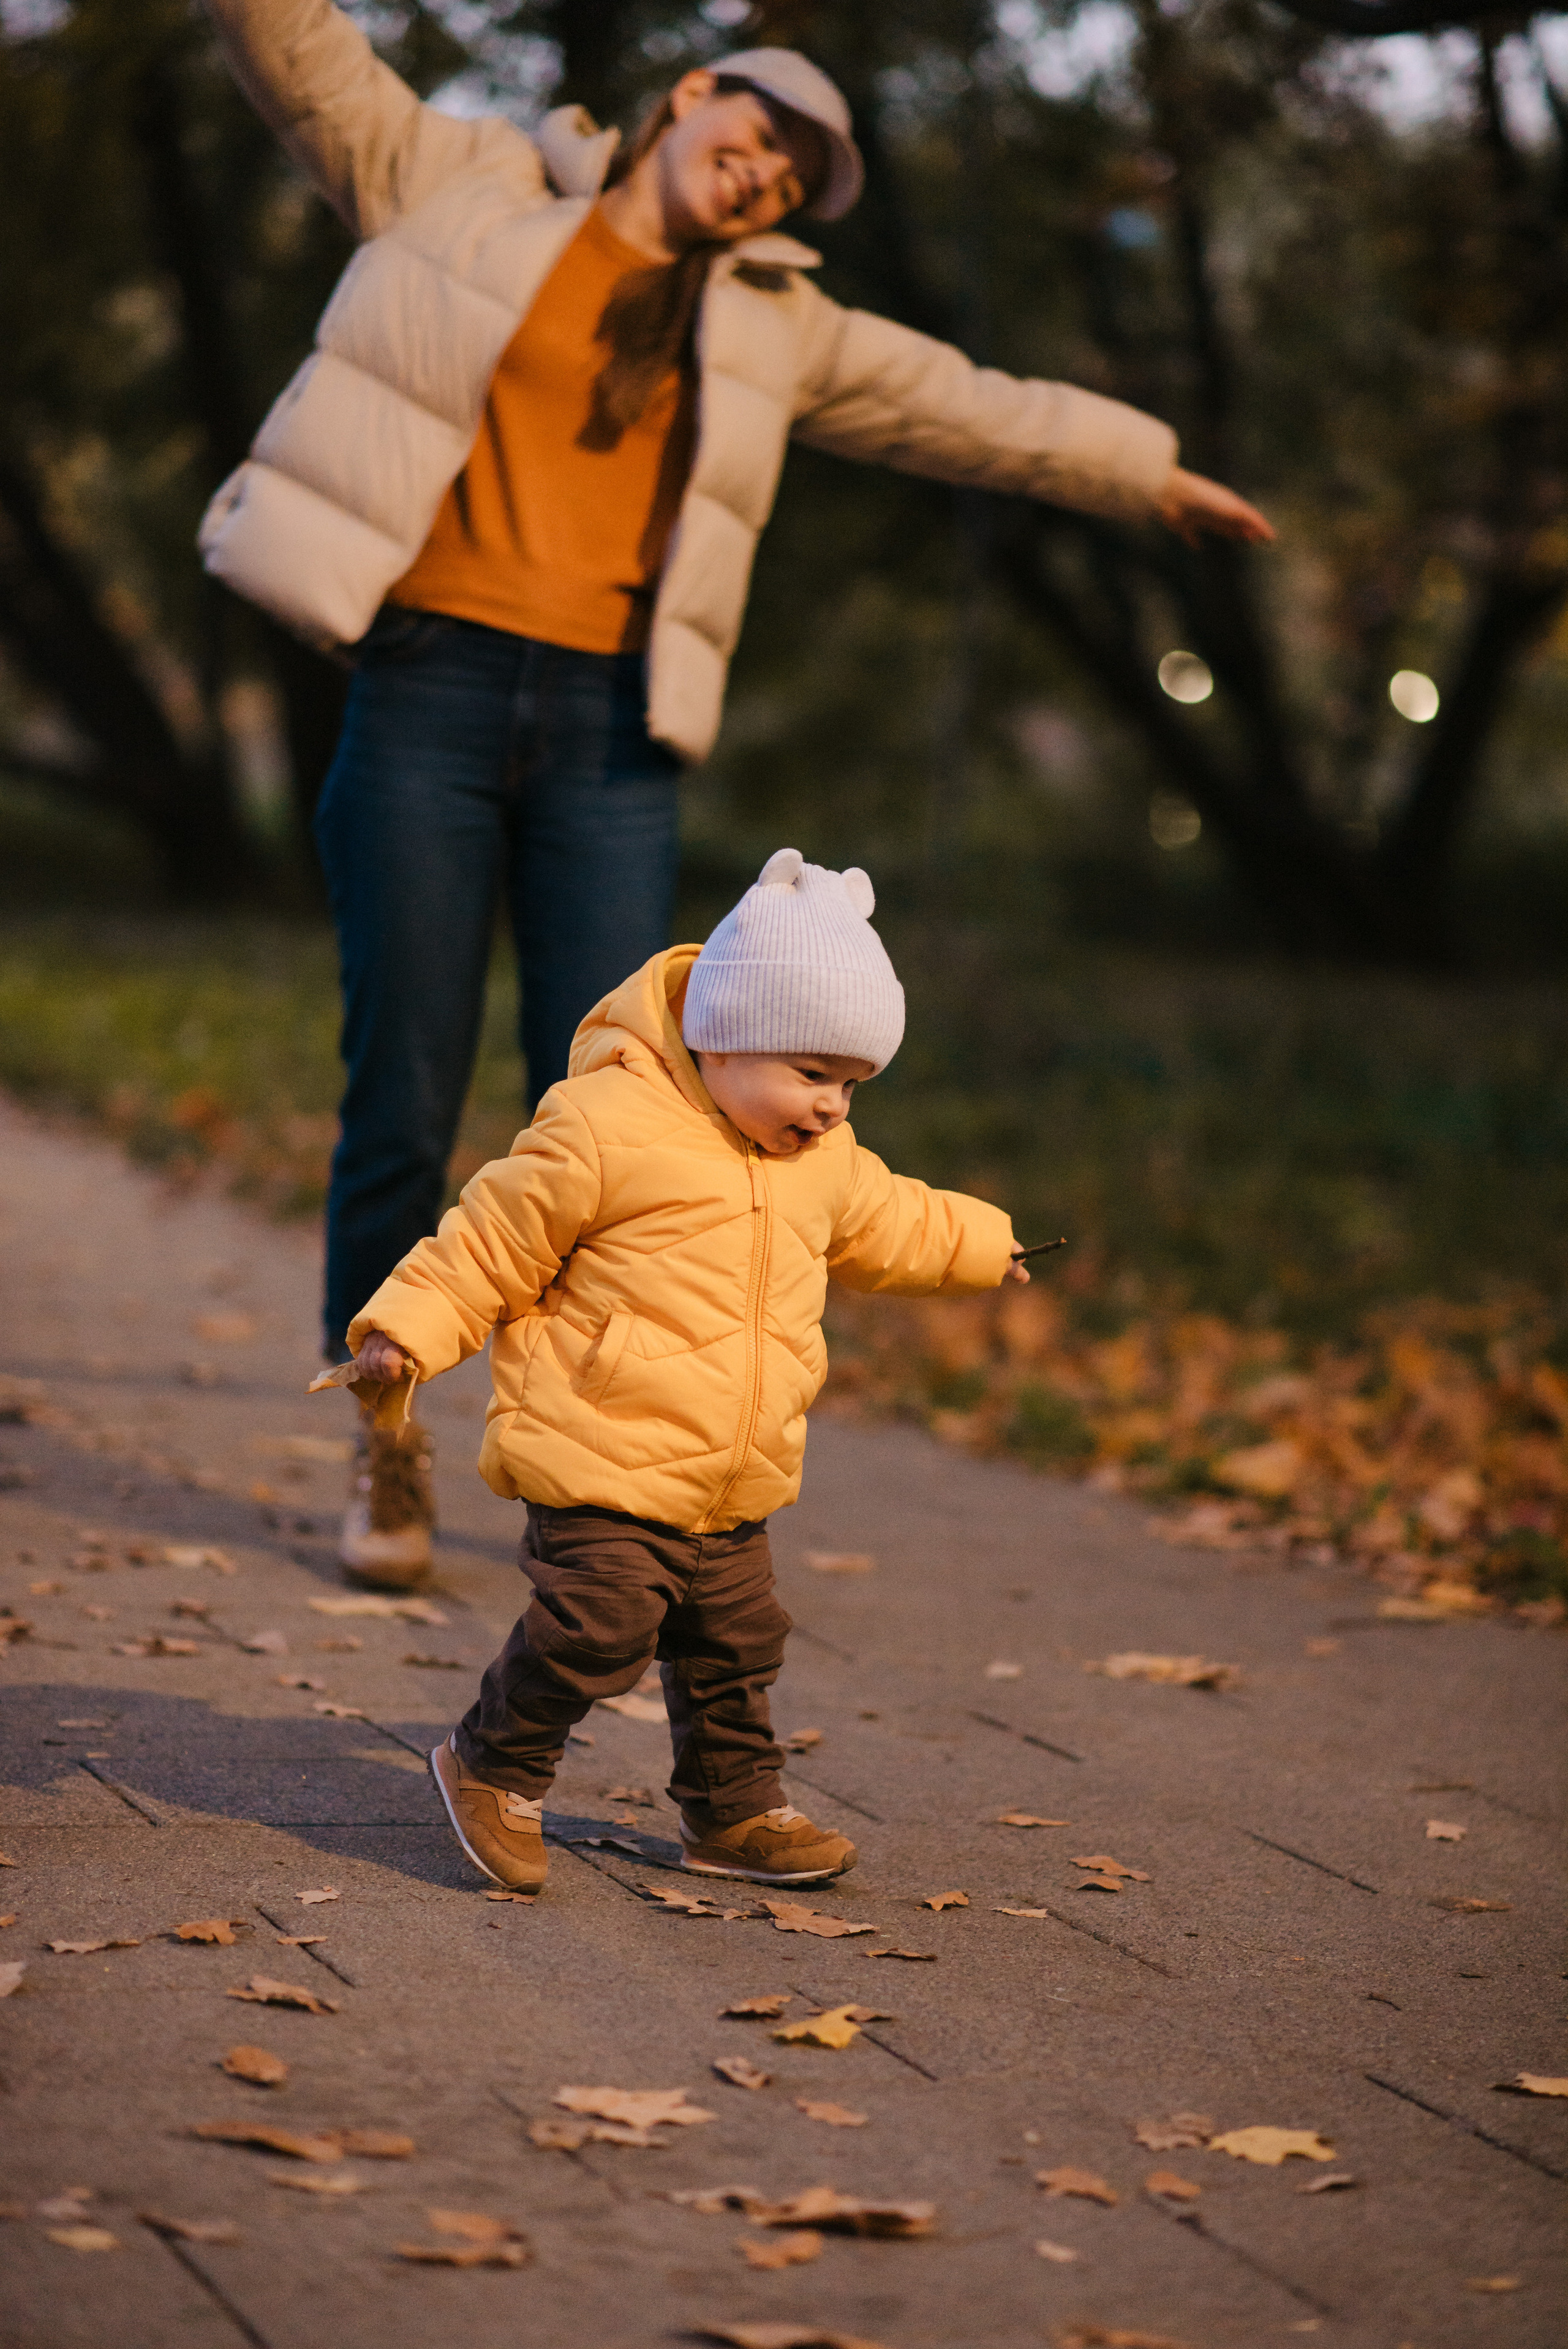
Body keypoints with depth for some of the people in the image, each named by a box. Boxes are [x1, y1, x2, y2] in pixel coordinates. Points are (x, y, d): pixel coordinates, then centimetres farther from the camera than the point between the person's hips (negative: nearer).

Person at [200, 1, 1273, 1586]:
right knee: (404, 1099, -2)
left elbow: (966, 409, 26)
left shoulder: (773, 325, 19)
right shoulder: (462, 186, 10)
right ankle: (384, 1460, 11)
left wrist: (1150, 477, 30)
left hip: (611, 731, 3)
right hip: (428, 690, -3)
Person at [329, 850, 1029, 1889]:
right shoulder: (606, 1127, -14)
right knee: (596, 1625, -14)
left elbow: (887, 1227, 33)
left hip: (733, 1488, 7)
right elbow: (498, 1237, -10)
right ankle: (494, 1768, 7)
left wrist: (981, 1242, 45)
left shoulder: (827, 1165, 10)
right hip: (604, 1469, -7)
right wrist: (407, 1331, -16)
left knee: (735, 1645, 14)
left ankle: (736, 1811, 29)